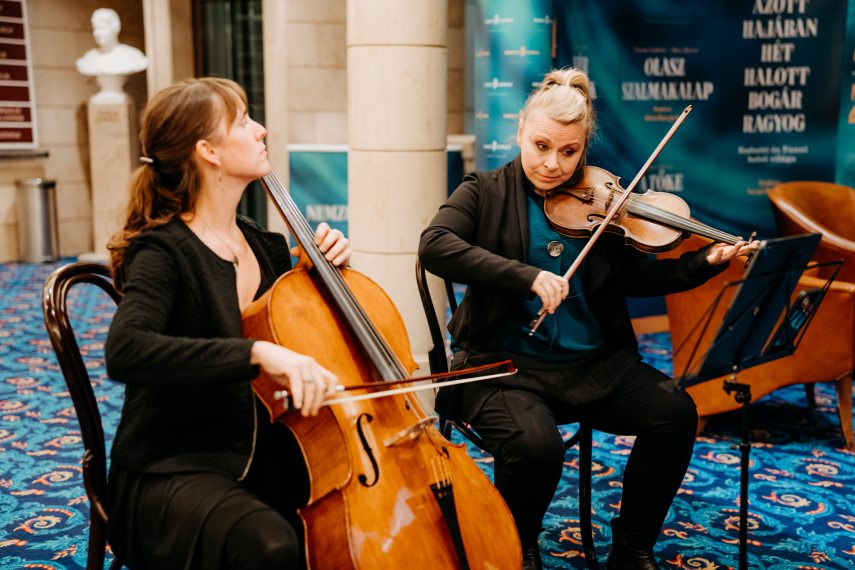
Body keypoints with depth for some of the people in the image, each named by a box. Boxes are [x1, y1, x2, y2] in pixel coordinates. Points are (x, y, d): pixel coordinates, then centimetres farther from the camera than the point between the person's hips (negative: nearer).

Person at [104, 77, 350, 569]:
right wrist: (257, 352, -40)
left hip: (265, 457, 6)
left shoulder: (265, 245, 7)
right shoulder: (165, 253, -14)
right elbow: (125, 351, -32)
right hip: (172, 472, -6)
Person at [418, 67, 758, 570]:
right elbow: (434, 245, -16)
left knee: (675, 414, -18)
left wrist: (706, 262, -6)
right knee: (535, 446, -31)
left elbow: (635, 275, 9)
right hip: (507, 361, -3)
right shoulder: (487, 193, 2)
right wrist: (528, 276, -26)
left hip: (595, 363, 4)